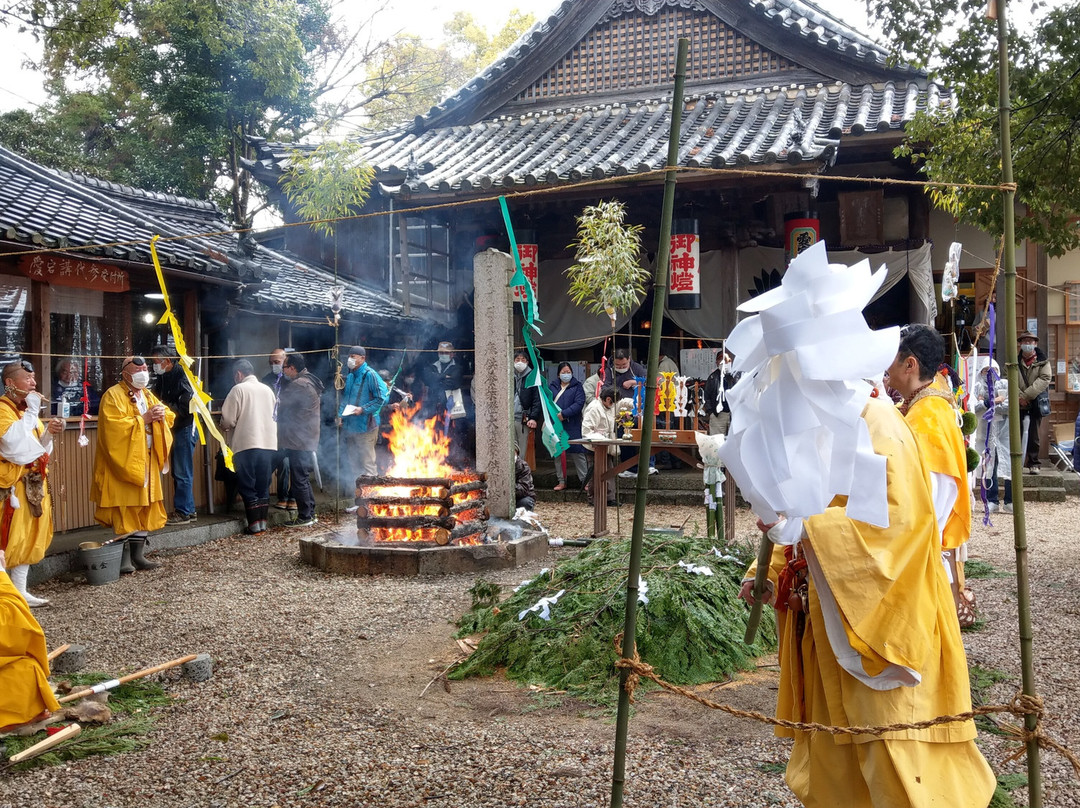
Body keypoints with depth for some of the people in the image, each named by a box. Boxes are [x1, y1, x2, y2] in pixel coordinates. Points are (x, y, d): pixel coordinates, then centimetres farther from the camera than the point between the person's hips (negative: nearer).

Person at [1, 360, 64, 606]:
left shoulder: (26, 409, 16)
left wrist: (49, 432, 0)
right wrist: (32, 412, -22)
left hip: (33, 482, 9)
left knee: (28, 537, 11)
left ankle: (20, 591, 17)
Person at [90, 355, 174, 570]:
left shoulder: (148, 396, 18)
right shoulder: (113, 396, -7)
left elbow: (170, 416, 18)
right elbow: (114, 425, -20)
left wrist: (161, 413, -5)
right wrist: (144, 419, -19)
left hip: (146, 463, 8)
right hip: (124, 462, -8)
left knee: (145, 507, 9)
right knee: (124, 510, -8)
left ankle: (138, 554, 16)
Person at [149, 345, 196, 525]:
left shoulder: (182, 377, -15)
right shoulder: (163, 377, 12)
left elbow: (184, 408, -21)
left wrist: (163, 405, -16)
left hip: (184, 429, -9)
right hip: (173, 429, 9)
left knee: (182, 472, -5)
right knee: (178, 472, 13)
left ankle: (183, 512, 1)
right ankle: (188, 510, 21)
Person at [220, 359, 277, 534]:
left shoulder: (238, 389, -5)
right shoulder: (267, 390, 12)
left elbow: (228, 420, -8)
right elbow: (275, 417, 18)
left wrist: (225, 427, 13)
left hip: (246, 444, -5)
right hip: (268, 443, 5)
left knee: (247, 486, 1)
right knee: (263, 485, 13)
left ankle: (254, 524, -1)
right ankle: (263, 521, 13)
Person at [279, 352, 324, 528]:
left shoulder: (298, 385, -17)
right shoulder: (312, 382, 15)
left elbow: (282, 405, -14)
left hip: (298, 440, -10)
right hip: (309, 439, 10)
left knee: (299, 480, -4)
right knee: (304, 479, 17)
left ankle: (304, 517, 0)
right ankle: (310, 513, 23)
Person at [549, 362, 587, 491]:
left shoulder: (577, 386, 4)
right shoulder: (553, 387, 13)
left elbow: (579, 403, -8)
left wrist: (564, 414, -18)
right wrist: (555, 414, -9)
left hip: (573, 426, -4)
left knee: (577, 453, -5)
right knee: (558, 453, 7)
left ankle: (585, 480, 1)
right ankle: (561, 481, 15)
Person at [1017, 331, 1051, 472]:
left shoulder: (1043, 362, 5)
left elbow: (1044, 380, -8)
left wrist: (1026, 395, -16)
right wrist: (1019, 397, -15)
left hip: (1035, 404, -1)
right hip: (1017, 405, 1)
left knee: (1033, 436, 2)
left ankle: (1033, 463, 9)